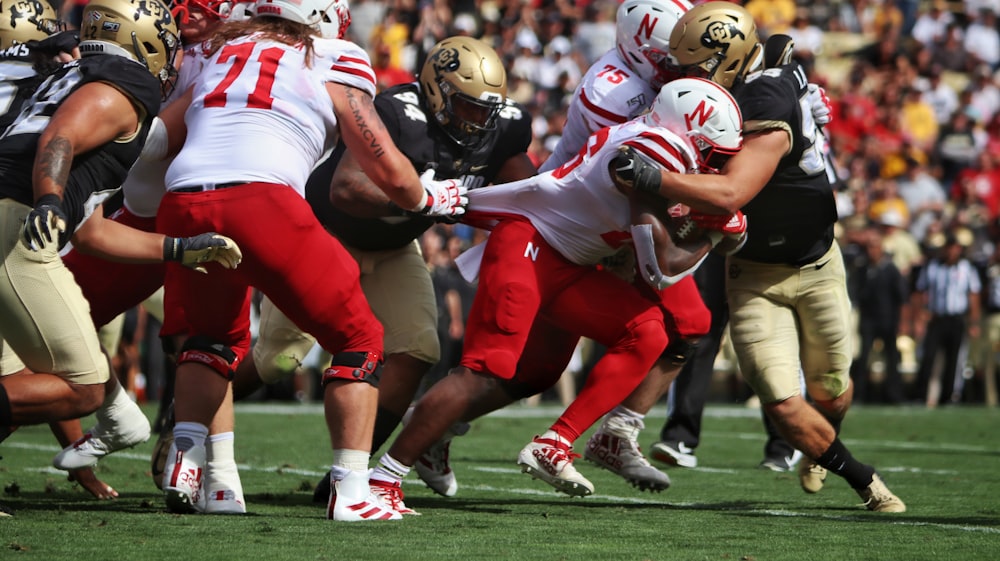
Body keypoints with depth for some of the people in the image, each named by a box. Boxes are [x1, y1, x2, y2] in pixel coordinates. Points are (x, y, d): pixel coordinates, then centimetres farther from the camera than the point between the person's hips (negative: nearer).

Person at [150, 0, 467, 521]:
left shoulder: (221, 57, 27)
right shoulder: (335, 70, 15)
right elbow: (391, 174, 13)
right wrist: (431, 199, 33)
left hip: (181, 204, 5)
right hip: (262, 203, -5)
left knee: (216, 335, 31)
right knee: (357, 341, 12)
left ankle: (185, 460, 13)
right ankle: (352, 493, 2)